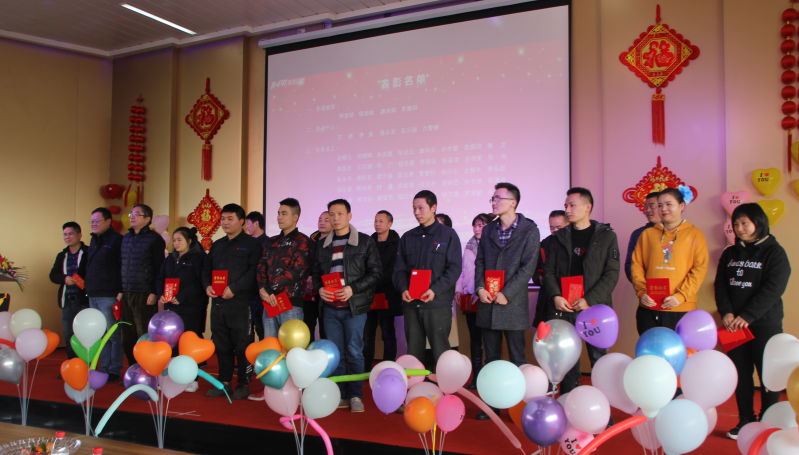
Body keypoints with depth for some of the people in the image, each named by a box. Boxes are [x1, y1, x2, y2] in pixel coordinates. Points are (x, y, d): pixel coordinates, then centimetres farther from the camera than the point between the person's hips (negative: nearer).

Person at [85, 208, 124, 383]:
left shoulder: (116, 240, -7)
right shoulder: (94, 240, 18)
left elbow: (123, 267, -14)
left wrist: (121, 291, -19)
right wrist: (88, 288, 16)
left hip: (109, 296, -8)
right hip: (93, 296, 8)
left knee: (112, 334, -2)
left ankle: (114, 370, 4)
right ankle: (104, 369, 19)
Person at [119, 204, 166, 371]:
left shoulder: (154, 238, -4)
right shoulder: (126, 238, 16)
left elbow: (159, 267, -8)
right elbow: (122, 266, 19)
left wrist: (155, 292, -14)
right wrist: (120, 290, 13)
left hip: (145, 295, -7)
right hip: (126, 295, 7)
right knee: (127, 338, 10)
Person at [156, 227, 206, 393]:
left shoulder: (198, 258, -4)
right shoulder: (170, 259, 18)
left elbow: (199, 283, -14)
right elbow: (160, 278, 16)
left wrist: (181, 297, -20)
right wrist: (161, 295, -2)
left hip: (190, 309, -6)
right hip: (170, 308, 6)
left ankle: (192, 379, 8)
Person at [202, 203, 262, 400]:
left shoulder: (251, 244, -1)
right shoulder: (217, 245, 20)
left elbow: (254, 271, -12)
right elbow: (207, 268, 22)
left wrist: (234, 288, -19)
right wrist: (207, 285, 2)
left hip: (240, 304, -6)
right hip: (217, 303, 6)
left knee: (242, 345, -1)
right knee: (221, 345, 11)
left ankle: (244, 384, 8)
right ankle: (224, 382, 21)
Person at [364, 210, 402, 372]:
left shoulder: (396, 244, -2)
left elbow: (392, 271, -10)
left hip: (386, 295, -5)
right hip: (369, 295, 5)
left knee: (388, 334, 1)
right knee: (367, 334, 6)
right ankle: (365, 370, 14)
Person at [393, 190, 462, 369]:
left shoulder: (448, 234, 4)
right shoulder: (407, 237, 15)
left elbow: (454, 268, -4)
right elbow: (399, 269, 12)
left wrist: (435, 290, -17)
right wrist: (403, 289, -8)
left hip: (438, 303, -4)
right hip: (411, 304, 4)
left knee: (440, 352, -2)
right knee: (413, 351, 8)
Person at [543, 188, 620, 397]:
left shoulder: (606, 236, 3)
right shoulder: (560, 237, 11)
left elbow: (612, 274, -3)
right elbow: (549, 270, 9)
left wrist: (590, 300, -12)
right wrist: (555, 296, -7)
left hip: (595, 307, -2)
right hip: (564, 308, 2)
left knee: (598, 359, 1)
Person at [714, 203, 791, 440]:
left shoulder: (774, 252, -4)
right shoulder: (730, 254, 11)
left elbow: (773, 289, -13)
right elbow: (720, 285, 6)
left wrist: (747, 315, -19)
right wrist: (726, 312, -11)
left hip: (765, 325, -4)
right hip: (734, 325, 4)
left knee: (768, 375, 2)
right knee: (740, 375, 7)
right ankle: (746, 421, 18)